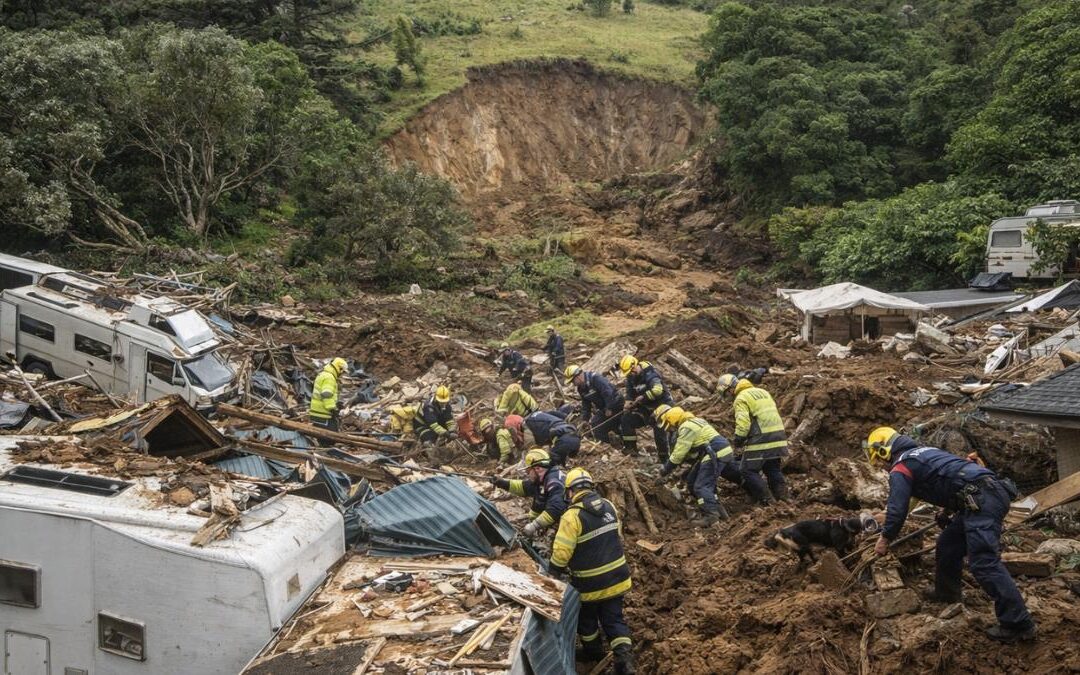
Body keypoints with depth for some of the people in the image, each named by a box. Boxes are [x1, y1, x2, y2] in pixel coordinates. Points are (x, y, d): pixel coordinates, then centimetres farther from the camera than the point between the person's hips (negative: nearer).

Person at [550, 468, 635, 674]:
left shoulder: (573, 515, -23)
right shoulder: (609, 506, -3)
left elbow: (561, 552, -21)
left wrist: (552, 574, -5)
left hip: (589, 583, -5)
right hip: (616, 577, 5)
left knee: (587, 619, 21)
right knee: (614, 619, 12)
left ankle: (593, 650, 40)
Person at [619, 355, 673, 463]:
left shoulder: (650, 374, -28)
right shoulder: (631, 378, 0)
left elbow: (657, 390, -42)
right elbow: (630, 393, 9)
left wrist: (642, 397, -33)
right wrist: (628, 404, -11)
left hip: (661, 405, -8)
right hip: (645, 406, 8)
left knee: (659, 432, -12)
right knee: (626, 420, 1)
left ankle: (664, 457, 3)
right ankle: (630, 446, 11)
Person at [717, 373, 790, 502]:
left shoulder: (741, 398, -7)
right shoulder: (763, 391, 20)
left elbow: (743, 423, -18)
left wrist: (737, 441, -5)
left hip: (760, 442, -8)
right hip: (778, 438, 8)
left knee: (749, 472, 3)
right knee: (773, 470, 17)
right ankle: (783, 496, 15)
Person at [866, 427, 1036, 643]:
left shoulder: (900, 468, 1)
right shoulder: (924, 451, 28)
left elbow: (897, 508, -2)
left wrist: (885, 538, 11)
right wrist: (949, 512, 44)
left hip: (981, 499, -10)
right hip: (991, 492, 10)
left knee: (984, 563, -13)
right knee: (948, 544, 22)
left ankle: (1019, 624, -15)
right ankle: (946, 592, 36)